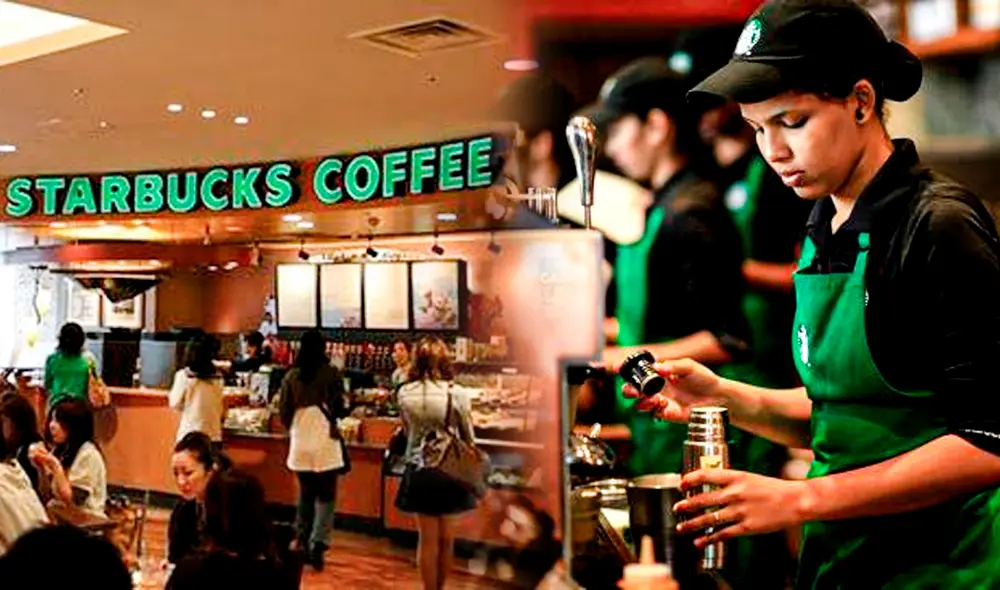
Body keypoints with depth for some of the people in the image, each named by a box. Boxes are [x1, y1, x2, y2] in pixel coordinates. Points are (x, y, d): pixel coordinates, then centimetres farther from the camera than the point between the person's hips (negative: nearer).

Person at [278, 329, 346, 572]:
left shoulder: (291, 377, 1)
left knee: (305, 493, 17)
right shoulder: (331, 374, -7)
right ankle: (319, 543, -11)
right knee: (326, 495, 4)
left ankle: (303, 544, 20)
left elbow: (283, 412, 3)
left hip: (300, 442, 3)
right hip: (325, 441, -3)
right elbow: (339, 408, -5)